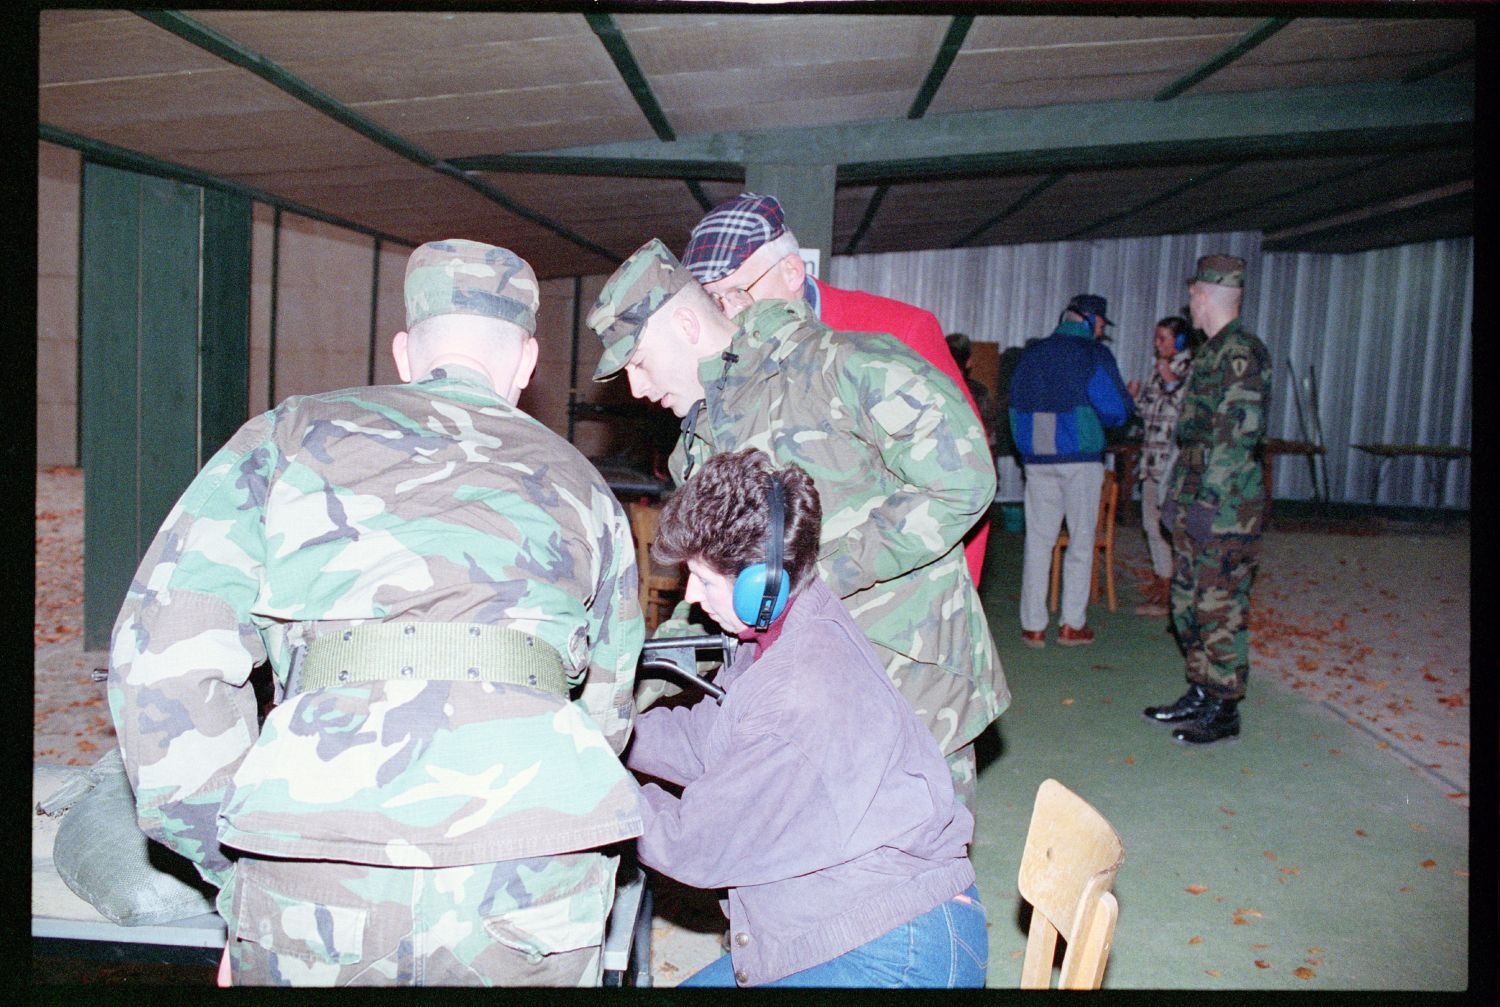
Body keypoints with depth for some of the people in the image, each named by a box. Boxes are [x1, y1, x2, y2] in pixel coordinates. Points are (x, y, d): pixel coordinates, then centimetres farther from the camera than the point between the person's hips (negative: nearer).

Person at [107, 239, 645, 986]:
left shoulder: (292, 434, 17)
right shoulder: (580, 482, 23)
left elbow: (164, 655, 8)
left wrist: (232, 863, 15)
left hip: (313, 870, -1)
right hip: (535, 864, 2)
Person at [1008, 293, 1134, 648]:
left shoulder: (1030, 355, 9)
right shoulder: (1094, 355, -4)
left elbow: (1015, 409, 13)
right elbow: (1115, 411, -7)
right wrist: (1127, 400, 14)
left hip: (1037, 460, 4)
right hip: (1081, 459, -3)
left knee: (1037, 541, 6)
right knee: (1081, 541, 6)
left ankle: (1033, 626, 6)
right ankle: (1072, 624, 7)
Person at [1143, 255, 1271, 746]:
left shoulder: (1242, 353, -14)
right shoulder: (1210, 352, 16)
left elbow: (1238, 435, -20)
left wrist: (1206, 500, -21)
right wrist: (1179, 495, 20)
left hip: (1226, 508, -10)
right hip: (1195, 503, 10)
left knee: (1221, 607, -2)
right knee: (1187, 602, 15)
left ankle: (1223, 709, 8)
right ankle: (1200, 694, 26)